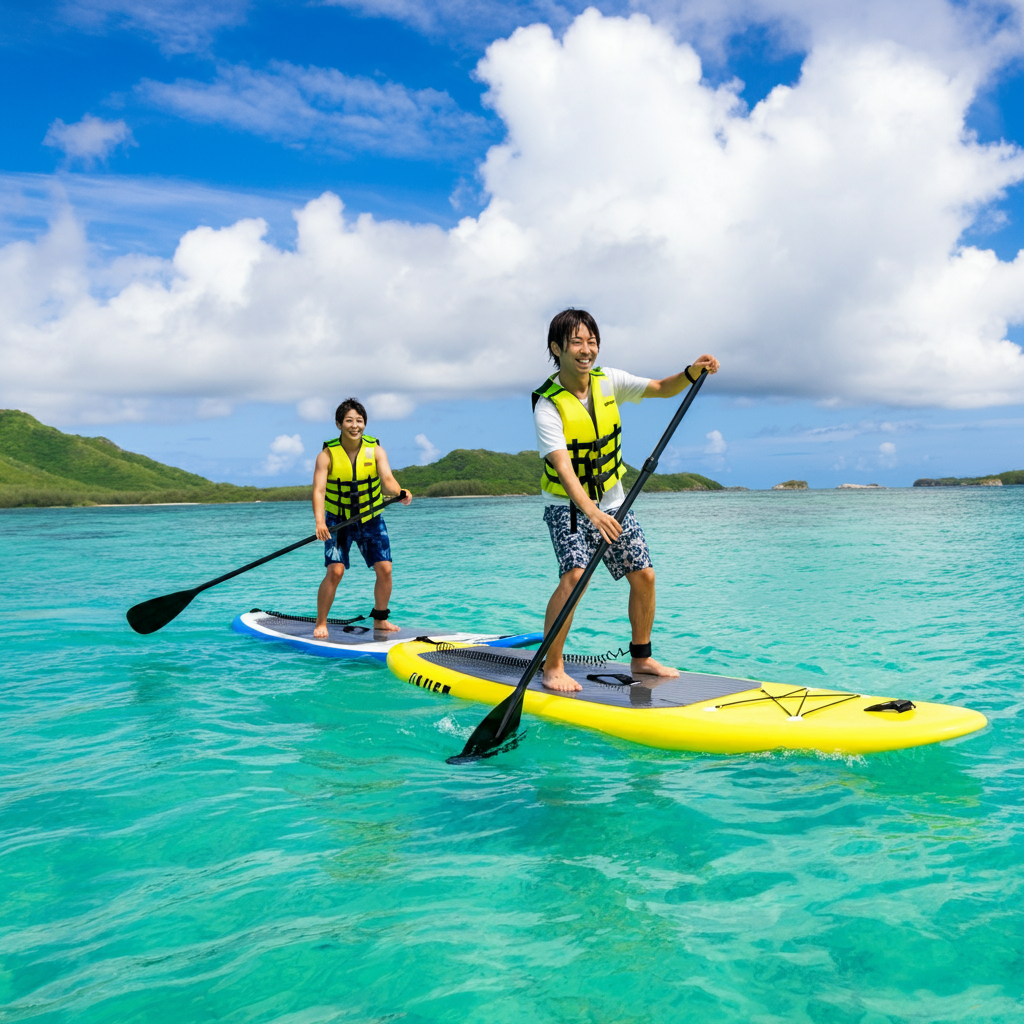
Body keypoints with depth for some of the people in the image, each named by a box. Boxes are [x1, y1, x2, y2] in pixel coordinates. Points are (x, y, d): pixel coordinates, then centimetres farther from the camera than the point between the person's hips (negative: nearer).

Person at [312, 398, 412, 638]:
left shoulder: (376, 450, -10)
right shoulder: (327, 454, -15)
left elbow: (387, 479, -25)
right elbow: (318, 490, -25)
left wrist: (399, 492, -48)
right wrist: (320, 522, -41)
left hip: (371, 519, 2)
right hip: (338, 521, -2)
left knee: (385, 569, -5)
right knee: (335, 571, -14)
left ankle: (380, 619, 16)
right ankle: (320, 624, 3)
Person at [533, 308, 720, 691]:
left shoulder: (608, 381, -5)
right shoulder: (548, 406, -22)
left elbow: (662, 388, 0)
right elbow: (562, 466, -34)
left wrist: (692, 373, -22)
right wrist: (590, 511, -49)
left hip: (612, 501, 6)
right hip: (568, 504, -5)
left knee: (644, 576, 2)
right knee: (575, 575, -25)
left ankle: (641, 659, 21)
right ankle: (552, 668, -13)